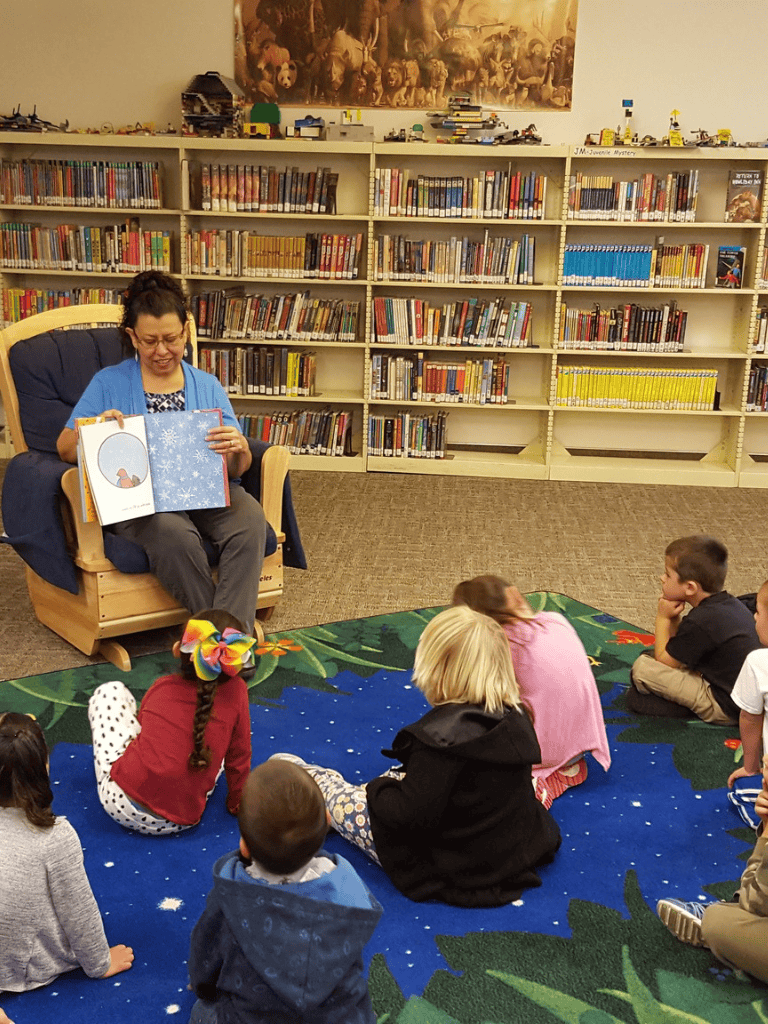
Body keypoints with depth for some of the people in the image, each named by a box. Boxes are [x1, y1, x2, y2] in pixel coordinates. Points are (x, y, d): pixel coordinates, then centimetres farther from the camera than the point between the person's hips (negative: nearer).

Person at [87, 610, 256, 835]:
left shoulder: (162, 686, -1)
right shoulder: (236, 692, -6)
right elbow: (239, 756, 3)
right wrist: (236, 804, 19)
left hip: (120, 800, -1)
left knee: (110, 691, 16)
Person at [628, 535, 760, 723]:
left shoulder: (700, 622, -24)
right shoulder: (732, 604, 5)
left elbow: (663, 661, -11)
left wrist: (663, 618, -3)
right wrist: (674, 619, -1)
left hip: (724, 709, -10)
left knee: (642, 667, -17)